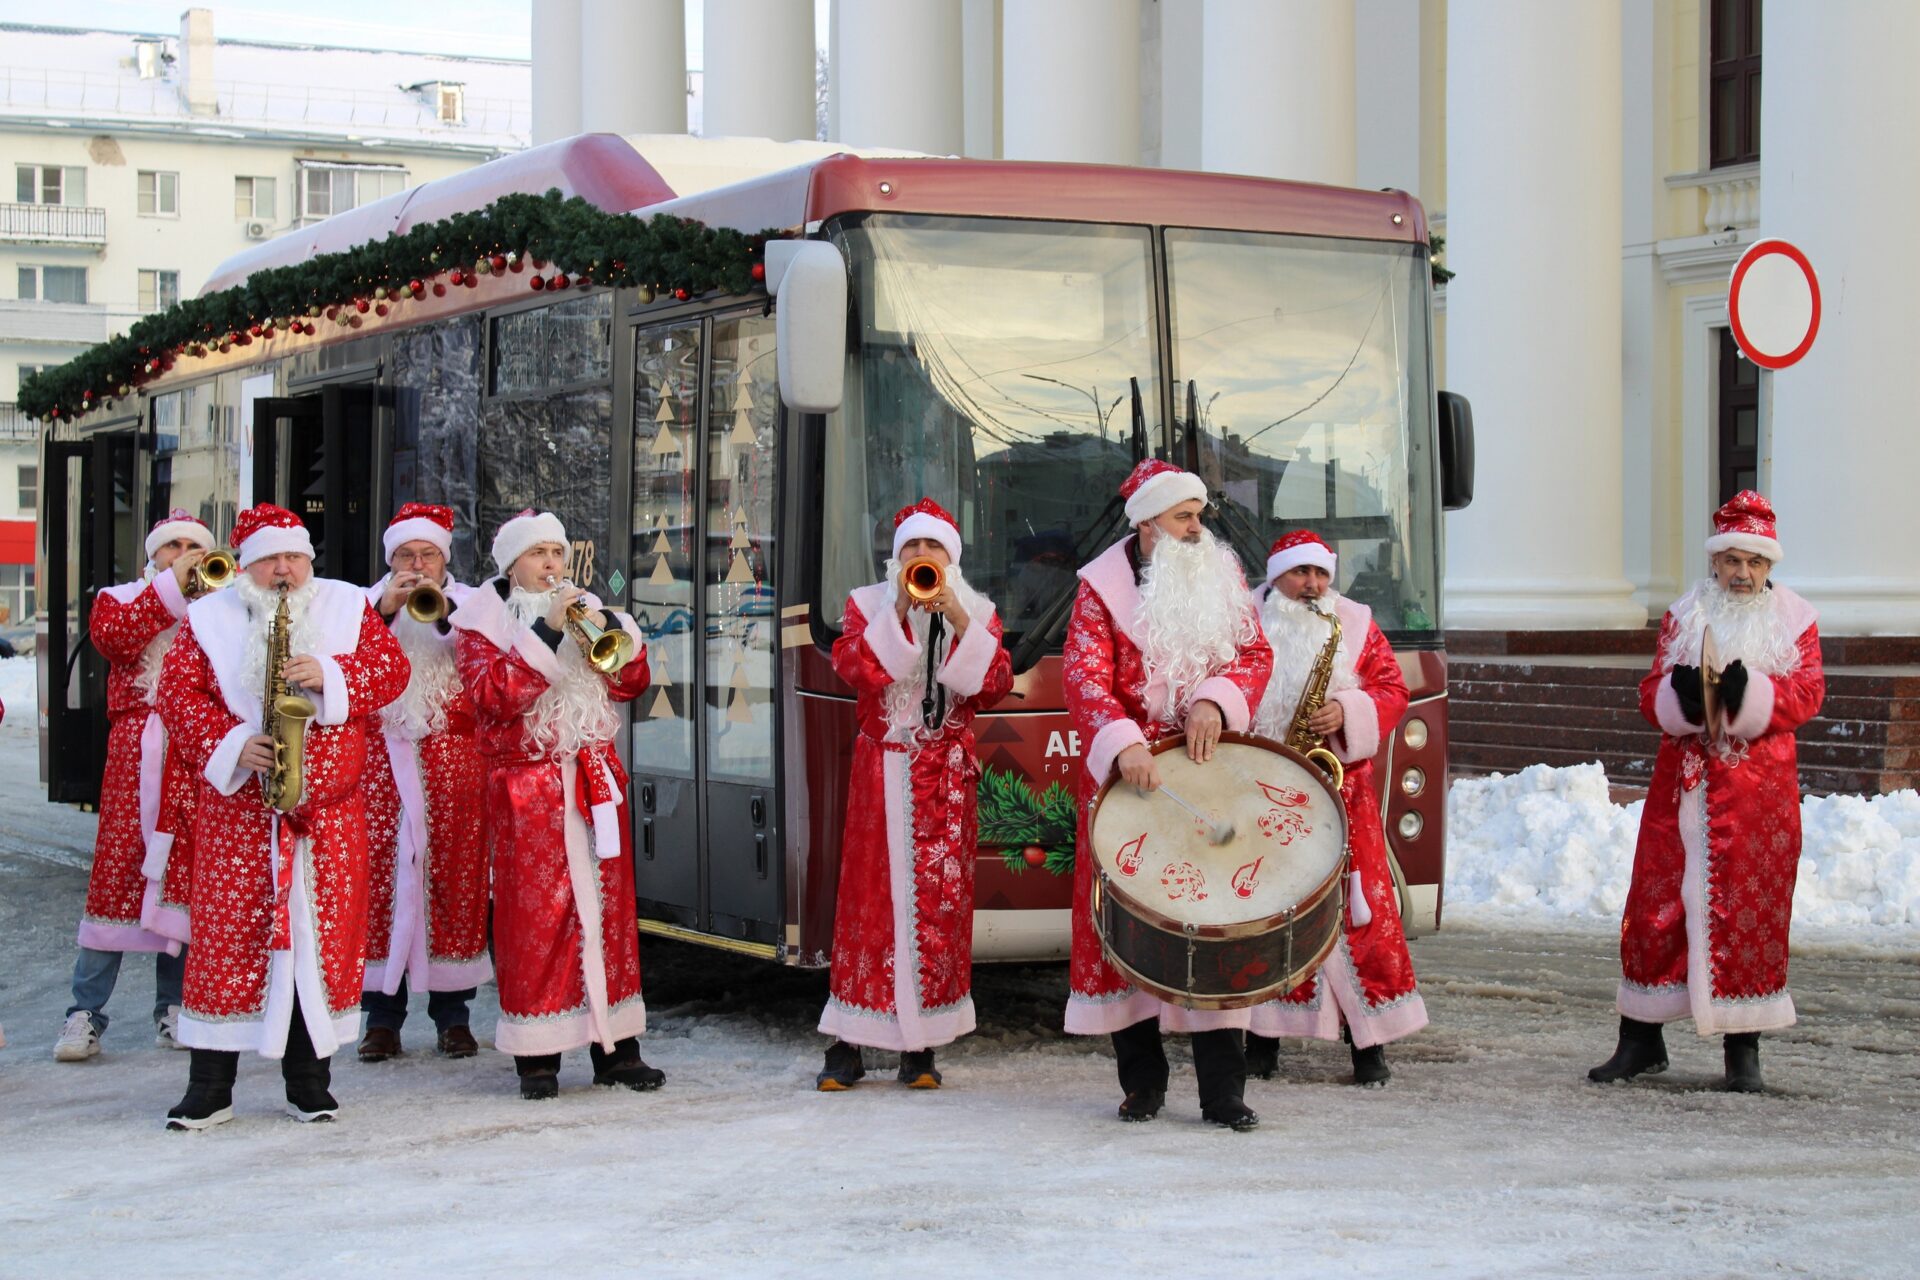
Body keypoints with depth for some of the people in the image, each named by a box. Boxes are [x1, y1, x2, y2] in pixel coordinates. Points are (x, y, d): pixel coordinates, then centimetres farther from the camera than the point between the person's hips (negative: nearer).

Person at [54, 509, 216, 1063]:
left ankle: (174, 1007, 11)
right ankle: (85, 1014, -6)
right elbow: (110, 636, -9)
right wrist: (172, 586, -10)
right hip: (138, 752, -2)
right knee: (118, 871, -7)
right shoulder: (122, 597, 13)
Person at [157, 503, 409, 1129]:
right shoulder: (210, 618, 7)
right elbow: (177, 693, 0)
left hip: (331, 810, 1)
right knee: (227, 933, -3)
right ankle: (209, 1088, 4)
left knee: (325, 933, 1)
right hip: (237, 805, -1)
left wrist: (331, 675, -16)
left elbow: (391, 668, 1)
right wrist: (230, 746, -13)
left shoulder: (347, 606, 10)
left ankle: (310, 1082, 12)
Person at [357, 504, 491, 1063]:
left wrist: (445, 611, -16)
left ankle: (453, 1014, 6)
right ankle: (382, 1016, 2)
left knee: (453, 880, -2)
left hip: (452, 766, 0)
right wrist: (384, 611, -14)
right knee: (383, 876, -4)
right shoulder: (367, 604, 14)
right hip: (383, 763, 0)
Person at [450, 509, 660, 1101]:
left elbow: (631, 683, 9)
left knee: (608, 907, 4)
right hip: (525, 788, -4)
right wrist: (546, 633, -20)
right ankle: (537, 1056, 2)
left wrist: (610, 631, -8)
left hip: (594, 780, 4)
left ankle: (616, 1046, 10)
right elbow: (494, 695, -15)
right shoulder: (483, 620, 2)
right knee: (534, 914, -4)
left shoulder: (584, 609, 15)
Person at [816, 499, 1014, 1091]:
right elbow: (851, 667, -11)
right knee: (871, 894, -5)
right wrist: (901, 611, -17)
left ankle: (920, 1047, 5)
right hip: (881, 771, -1)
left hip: (946, 775, 1)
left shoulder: (977, 613, 11)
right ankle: (848, 1044, -1)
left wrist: (958, 618, -13)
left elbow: (995, 685, -5)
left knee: (941, 898, -2)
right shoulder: (869, 604, 8)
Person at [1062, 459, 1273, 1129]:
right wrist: (1122, 744, -29)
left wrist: (1215, 701, -15)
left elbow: (1255, 654, 5)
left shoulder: (1223, 577, 10)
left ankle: (1223, 1088, 0)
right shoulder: (1102, 590, -2)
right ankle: (1142, 1078, 10)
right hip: (1130, 775, -2)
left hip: (1210, 772, 2)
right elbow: (1086, 679, -12)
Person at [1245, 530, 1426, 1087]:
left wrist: (1348, 712, -13)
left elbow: (1392, 691, 6)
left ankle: (1368, 1040, 1)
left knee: (1358, 907, -4)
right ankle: (1264, 1036, 9)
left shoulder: (1356, 626, 10)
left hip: (1340, 790, 0)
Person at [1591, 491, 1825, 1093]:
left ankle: (1743, 1049, 8)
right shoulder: (1683, 615, 10)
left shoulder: (1795, 619, 5)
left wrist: (1749, 692, -24)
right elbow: (1652, 693, 4)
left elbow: (1808, 692, -6)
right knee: (1656, 905, 0)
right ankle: (1641, 1040, 9)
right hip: (1683, 783, 1)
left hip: (1759, 791, -1)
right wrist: (1683, 693, -19)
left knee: (1750, 912, 0)